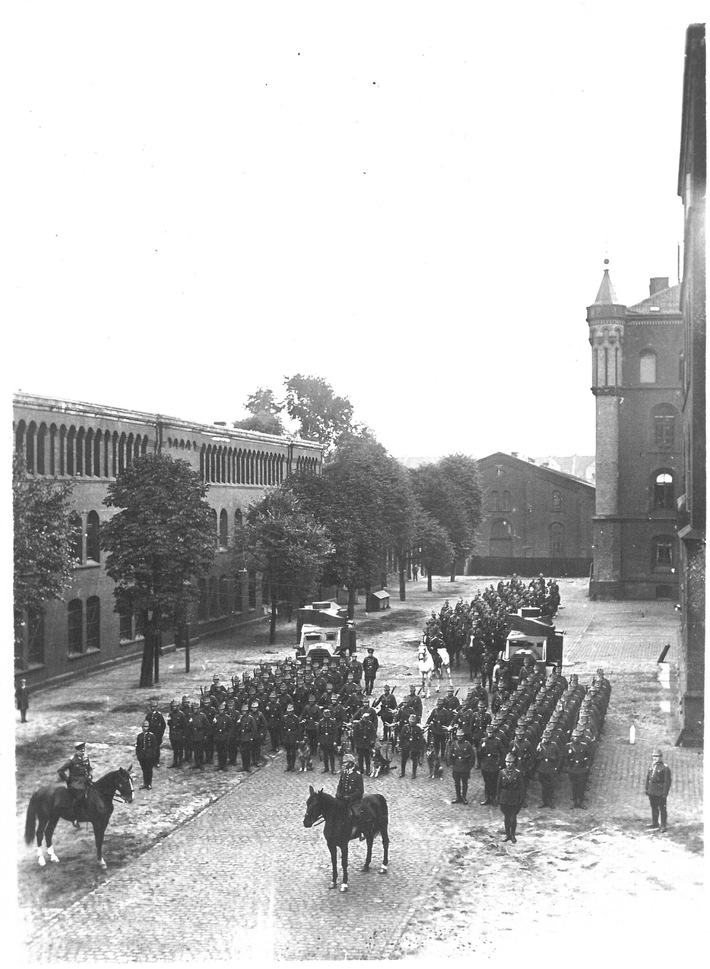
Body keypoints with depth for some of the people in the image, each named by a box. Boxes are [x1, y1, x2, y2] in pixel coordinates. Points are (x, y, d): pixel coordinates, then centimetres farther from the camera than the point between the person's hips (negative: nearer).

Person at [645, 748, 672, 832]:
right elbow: (648, 777, 16)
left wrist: (665, 793, -17)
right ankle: (654, 823, 29)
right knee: (654, 807, 17)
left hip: (660, 792, -7)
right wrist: (647, 789, 14)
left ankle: (663, 826, 7)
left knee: (662, 809, -1)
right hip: (652, 791, 7)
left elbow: (667, 781, -15)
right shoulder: (651, 766, 8)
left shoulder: (665, 768, -14)